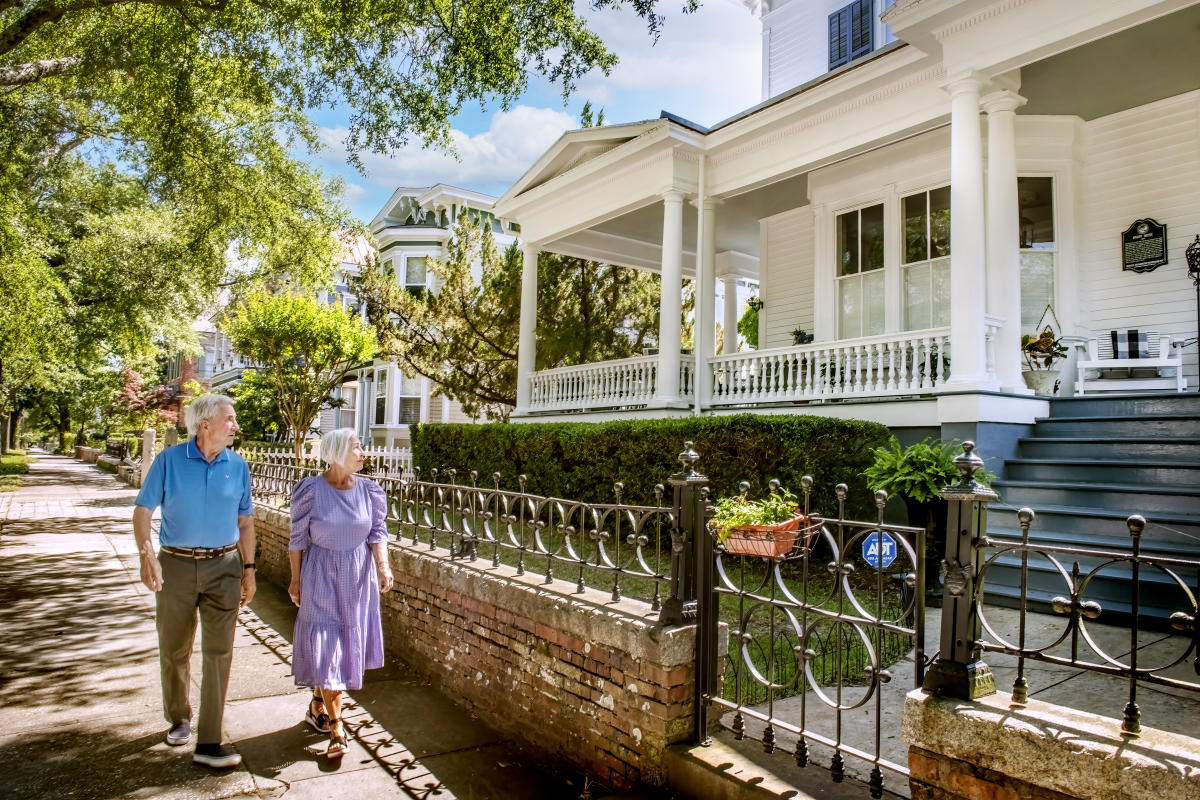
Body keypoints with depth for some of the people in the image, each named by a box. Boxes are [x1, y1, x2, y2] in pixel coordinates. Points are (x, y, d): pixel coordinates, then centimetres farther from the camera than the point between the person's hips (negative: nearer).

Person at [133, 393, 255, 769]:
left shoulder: (238, 466, 0)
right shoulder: (169, 460, -5)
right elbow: (143, 510, -4)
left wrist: (249, 569, 5)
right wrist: (147, 557, -18)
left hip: (223, 567, 1)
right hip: (176, 565, 0)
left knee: (219, 651, -2)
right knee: (174, 650, 13)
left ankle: (209, 742, 5)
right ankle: (179, 719, 38)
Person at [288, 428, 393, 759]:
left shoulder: (370, 490, -3)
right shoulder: (311, 490, -12)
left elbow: (378, 532, -1)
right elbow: (298, 538, -4)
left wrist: (383, 566, -17)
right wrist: (296, 580, 0)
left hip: (357, 579, 4)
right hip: (321, 577, -4)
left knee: (348, 646, 13)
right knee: (325, 648, -2)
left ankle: (317, 706, 38)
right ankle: (335, 729, 8)